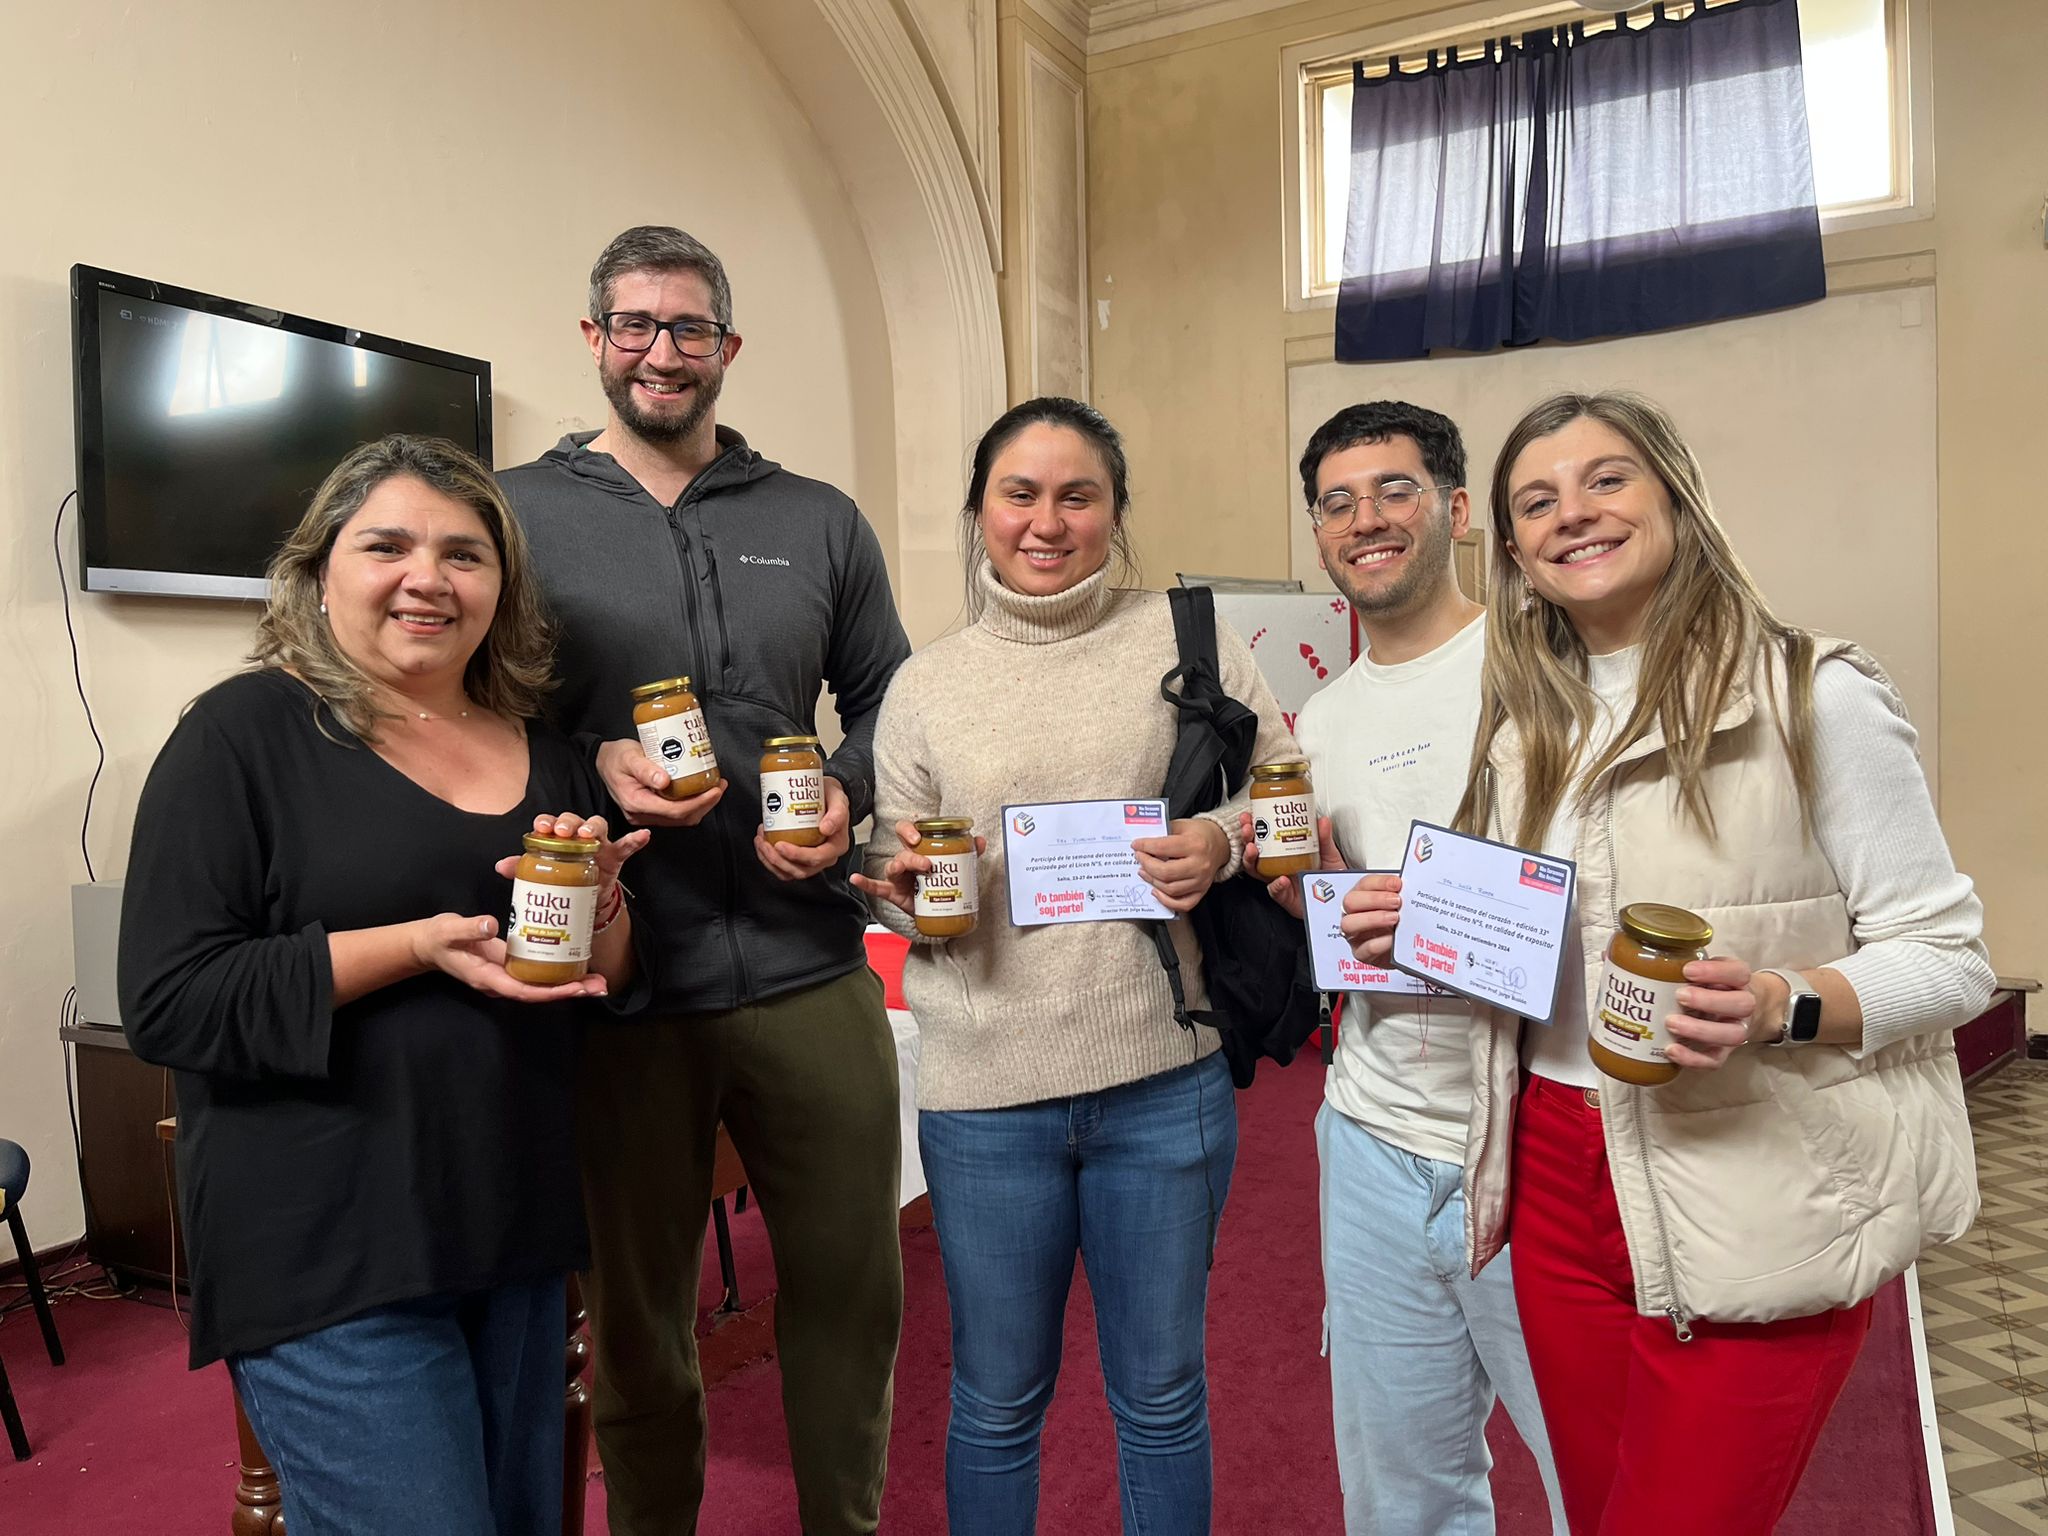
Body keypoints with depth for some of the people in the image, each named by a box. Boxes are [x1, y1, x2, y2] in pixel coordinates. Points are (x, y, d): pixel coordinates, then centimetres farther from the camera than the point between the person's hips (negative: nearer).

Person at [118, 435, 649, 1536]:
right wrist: (417, 947, -22)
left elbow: (616, 985, 13)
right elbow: (170, 1002, -13)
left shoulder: (545, 753, 8)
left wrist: (597, 902, -9)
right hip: (327, 1261, -6)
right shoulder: (245, 733, -7)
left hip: (514, 1232, 6)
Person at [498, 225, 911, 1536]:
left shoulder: (821, 523, 9)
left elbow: (889, 702, 12)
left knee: (851, 1284, 12)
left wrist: (847, 800, -8)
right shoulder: (518, 514, 2)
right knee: (637, 1308, 17)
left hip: (810, 970, 2)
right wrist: (593, 765, -16)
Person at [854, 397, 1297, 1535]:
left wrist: (1222, 846, -15)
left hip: (1165, 1079, 0)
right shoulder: (925, 686, 5)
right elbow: (891, 876, 10)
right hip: (985, 1093, 1)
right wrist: (906, 888, -12)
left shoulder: (1190, 639, 1)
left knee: (1163, 1396, 18)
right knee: (997, 1403, 16)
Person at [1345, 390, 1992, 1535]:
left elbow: (1949, 957, -8)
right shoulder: (1525, 722, 7)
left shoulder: (1813, 697, -10)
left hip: (1759, 1208, -5)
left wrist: (1780, 1005, -25)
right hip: (1563, 1179, 5)